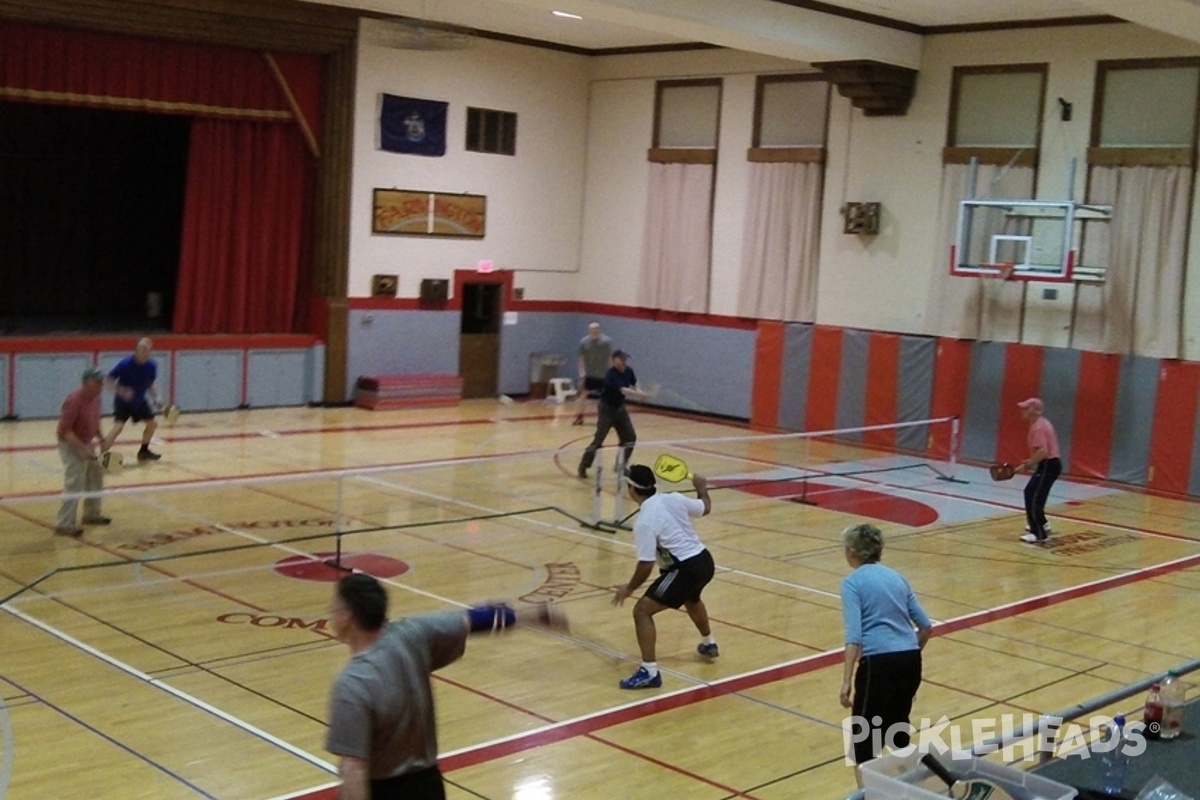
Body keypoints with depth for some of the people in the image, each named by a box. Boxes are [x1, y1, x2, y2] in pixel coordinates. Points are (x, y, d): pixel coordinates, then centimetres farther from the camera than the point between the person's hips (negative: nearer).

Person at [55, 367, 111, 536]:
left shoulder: (95, 398, 1)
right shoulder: (74, 401, -25)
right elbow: (64, 430, -27)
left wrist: (101, 440, 9)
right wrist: (83, 448, -32)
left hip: (87, 444, 9)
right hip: (71, 446, -9)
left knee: (96, 478, 19)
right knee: (74, 485, -14)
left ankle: (92, 514, 34)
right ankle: (64, 524, -9)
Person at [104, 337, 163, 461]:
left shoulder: (152, 366, -9)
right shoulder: (125, 364, -24)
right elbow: (108, 380, -19)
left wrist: (156, 399, -6)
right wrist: (121, 390, -33)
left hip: (140, 401, 6)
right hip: (123, 401, -6)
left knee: (152, 423, 11)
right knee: (119, 426, -22)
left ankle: (144, 451, 31)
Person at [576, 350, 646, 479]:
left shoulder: (629, 371, -3)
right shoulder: (611, 375, -26)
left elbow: (634, 386, 11)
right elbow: (623, 390, -38)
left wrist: (639, 392, -13)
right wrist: (639, 394, -53)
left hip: (620, 408, 7)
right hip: (606, 409, -7)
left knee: (630, 437, 4)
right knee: (598, 440, -11)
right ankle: (583, 467, 0)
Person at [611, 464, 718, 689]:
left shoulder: (645, 522, -19)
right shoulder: (673, 499, 1)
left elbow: (646, 565, -18)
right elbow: (705, 508, 19)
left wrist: (629, 588, -4)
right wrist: (702, 488, 39)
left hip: (686, 569, -9)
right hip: (704, 560, 9)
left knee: (642, 610, -7)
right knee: (691, 600, 39)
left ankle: (649, 672, -15)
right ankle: (708, 644, 64)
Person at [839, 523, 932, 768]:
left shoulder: (852, 582, -1)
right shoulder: (897, 577, 18)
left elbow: (854, 636, -13)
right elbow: (926, 626, 19)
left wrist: (846, 682, -16)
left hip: (879, 662, -6)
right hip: (910, 659, 6)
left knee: (865, 738, 3)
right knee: (898, 725, 25)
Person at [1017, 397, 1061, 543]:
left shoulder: (1038, 427, -20)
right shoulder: (1042, 423, 13)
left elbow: (1043, 451, -29)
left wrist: (1029, 464, -18)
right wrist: (1032, 462, 18)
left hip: (1049, 466, -11)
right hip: (1049, 464, 11)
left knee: (1035, 498, -8)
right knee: (1030, 493, 21)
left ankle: (1039, 534, -5)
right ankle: (1041, 525, 34)